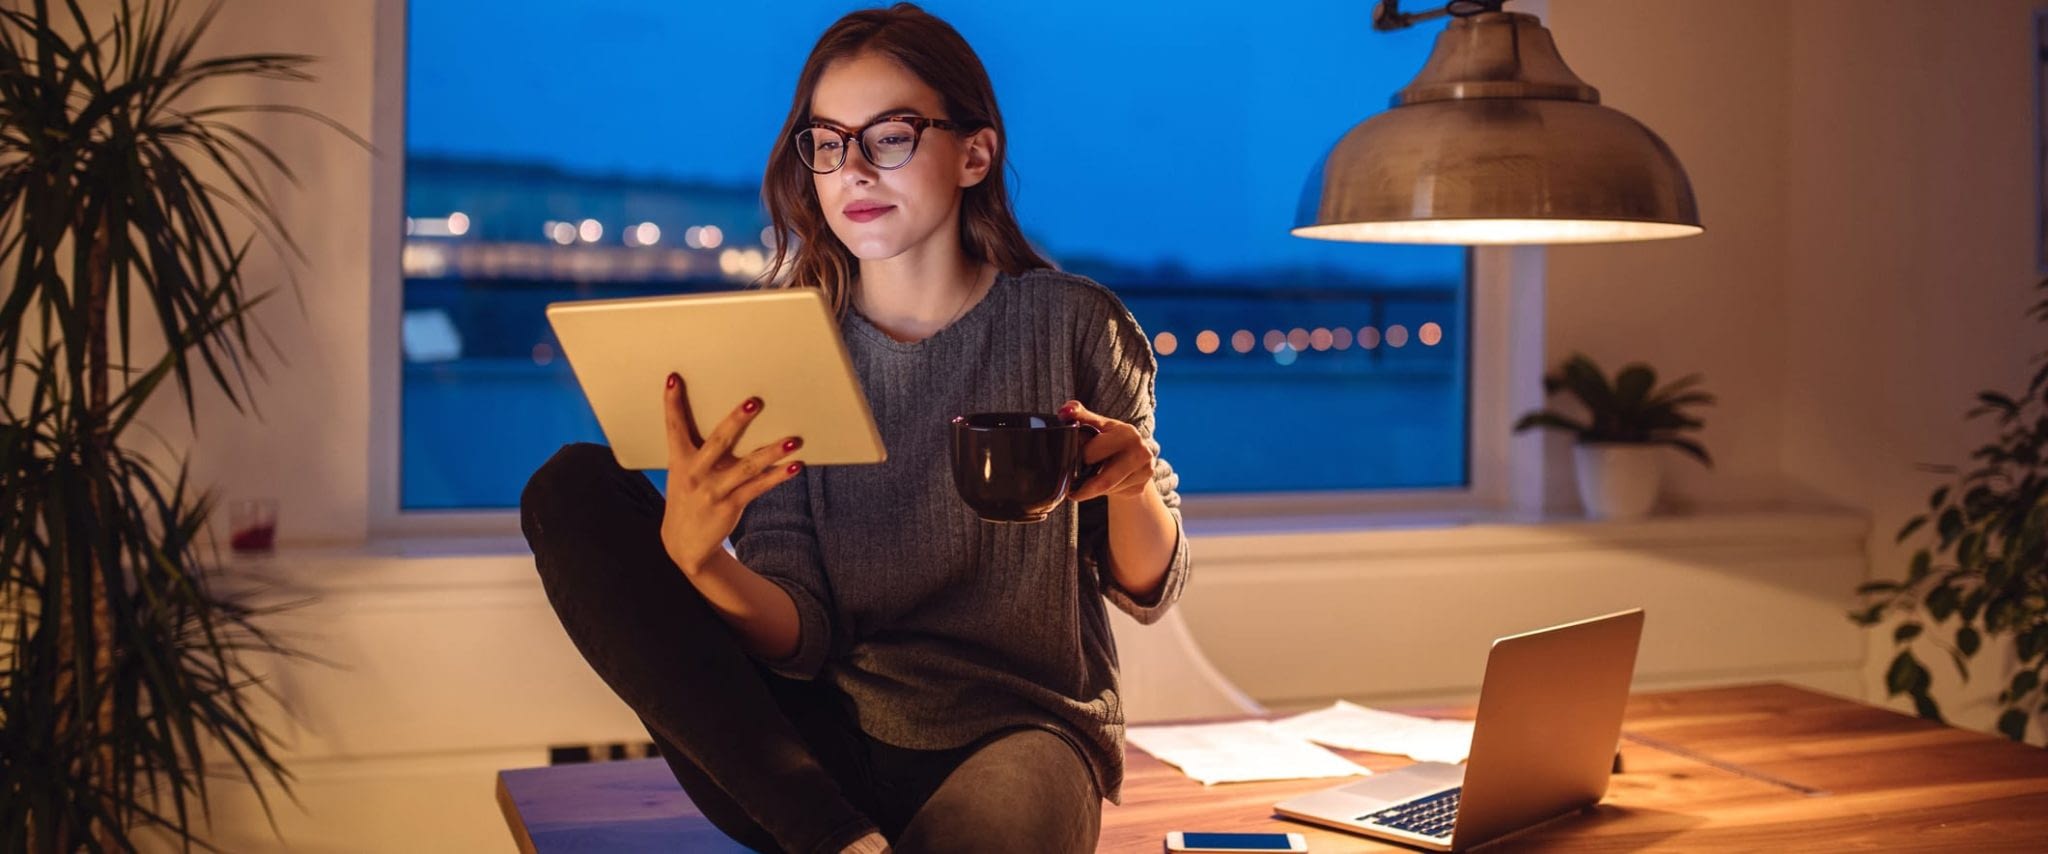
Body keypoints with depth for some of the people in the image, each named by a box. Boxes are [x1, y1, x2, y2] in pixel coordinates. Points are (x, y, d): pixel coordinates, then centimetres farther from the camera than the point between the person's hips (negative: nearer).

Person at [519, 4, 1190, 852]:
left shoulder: (1071, 323, 1)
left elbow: (1149, 592, 7)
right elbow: (801, 637, -4)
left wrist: (1132, 483, -15)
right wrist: (700, 564, -26)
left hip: (1017, 729, -6)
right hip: (819, 742, 6)